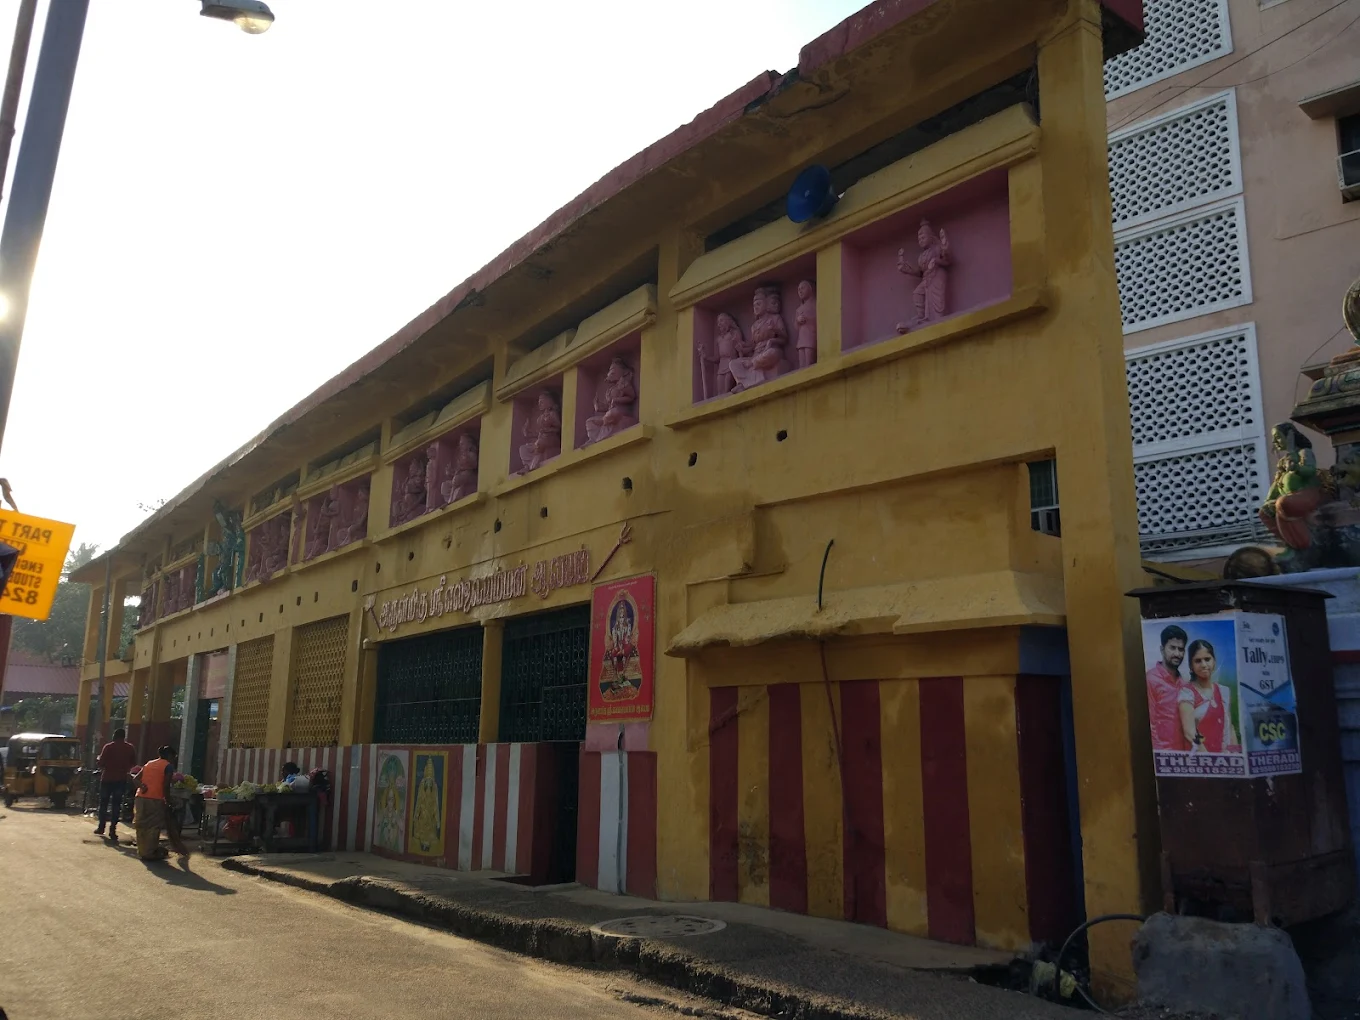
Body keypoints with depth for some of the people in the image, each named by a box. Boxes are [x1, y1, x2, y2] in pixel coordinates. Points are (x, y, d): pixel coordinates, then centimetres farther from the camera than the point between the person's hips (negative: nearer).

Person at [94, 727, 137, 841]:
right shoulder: (130, 748, 1)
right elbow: (133, 764, 7)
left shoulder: (108, 747, -8)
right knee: (116, 805, 4)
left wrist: (98, 758, 12)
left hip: (107, 778, -2)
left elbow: (101, 763, -9)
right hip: (121, 780, 2)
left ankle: (101, 827, 18)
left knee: (103, 803, 13)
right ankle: (112, 830, -3)